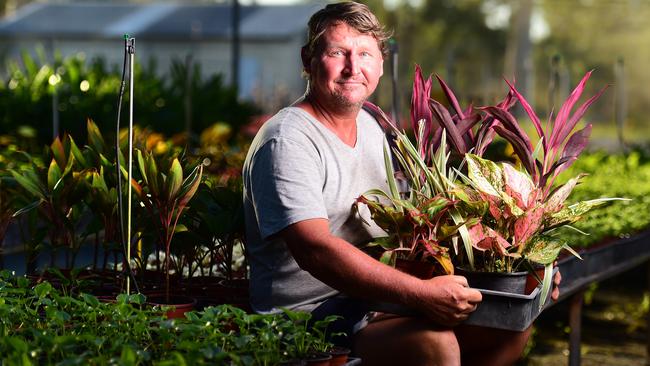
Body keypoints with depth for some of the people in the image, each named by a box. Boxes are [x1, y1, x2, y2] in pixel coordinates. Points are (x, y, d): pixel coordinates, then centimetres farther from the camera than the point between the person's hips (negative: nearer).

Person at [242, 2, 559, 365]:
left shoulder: (370, 126, 13)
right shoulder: (287, 141, -17)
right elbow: (316, 251, -29)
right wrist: (421, 294, -33)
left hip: (375, 300, 9)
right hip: (310, 313, -9)